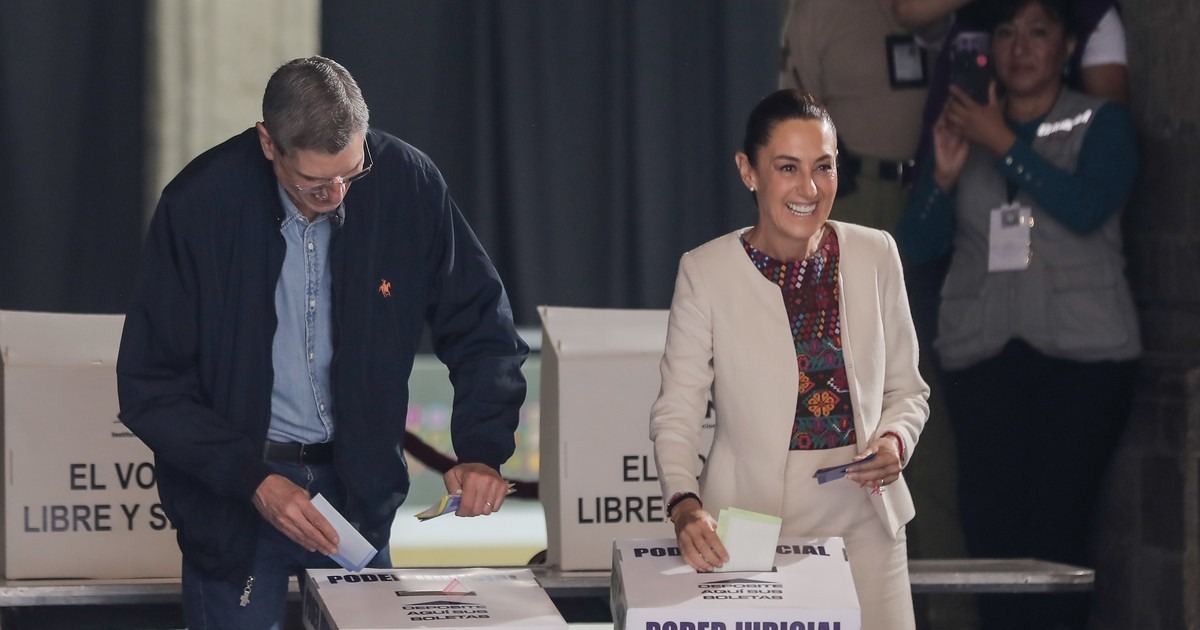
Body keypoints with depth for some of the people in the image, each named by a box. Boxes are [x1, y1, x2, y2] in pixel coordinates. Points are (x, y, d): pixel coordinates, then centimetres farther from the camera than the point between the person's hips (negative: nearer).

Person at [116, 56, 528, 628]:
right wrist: (254, 482, -22)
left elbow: (480, 327, 0)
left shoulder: (406, 183, -11)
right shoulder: (200, 204, -18)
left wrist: (481, 451, -15)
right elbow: (149, 385, -13)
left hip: (358, 485, 3)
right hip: (231, 491, -3)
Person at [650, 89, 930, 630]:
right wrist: (684, 504, -24)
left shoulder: (874, 256, 3)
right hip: (752, 525, -2)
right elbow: (676, 411, -7)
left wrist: (896, 441, -10)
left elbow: (905, 388, 12)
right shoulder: (707, 272, -5)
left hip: (863, 524, 3)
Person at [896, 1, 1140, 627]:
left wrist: (1004, 145, -14)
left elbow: (1086, 207, -13)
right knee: (990, 528, -7)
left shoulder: (1101, 124, 5)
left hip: (1084, 355, -3)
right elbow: (917, 243, 7)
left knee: (1057, 529, -12)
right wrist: (945, 173, -10)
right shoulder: (962, 129, 13)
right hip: (982, 356, 3)